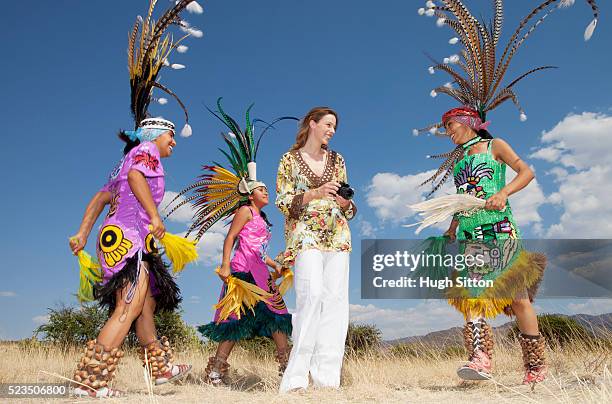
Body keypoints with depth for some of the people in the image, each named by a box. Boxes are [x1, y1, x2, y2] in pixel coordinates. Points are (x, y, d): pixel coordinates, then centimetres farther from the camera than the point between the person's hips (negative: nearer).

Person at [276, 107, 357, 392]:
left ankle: (326, 376, -2)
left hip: (337, 235, 5)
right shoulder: (291, 159, 7)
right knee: (312, 294, -21)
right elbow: (283, 201, -1)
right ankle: (296, 376, -15)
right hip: (306, 233, -4)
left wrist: (345, 201, -3)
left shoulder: (337, 160, 19)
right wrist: (315, 193, -14)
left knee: (335, 298, -6)